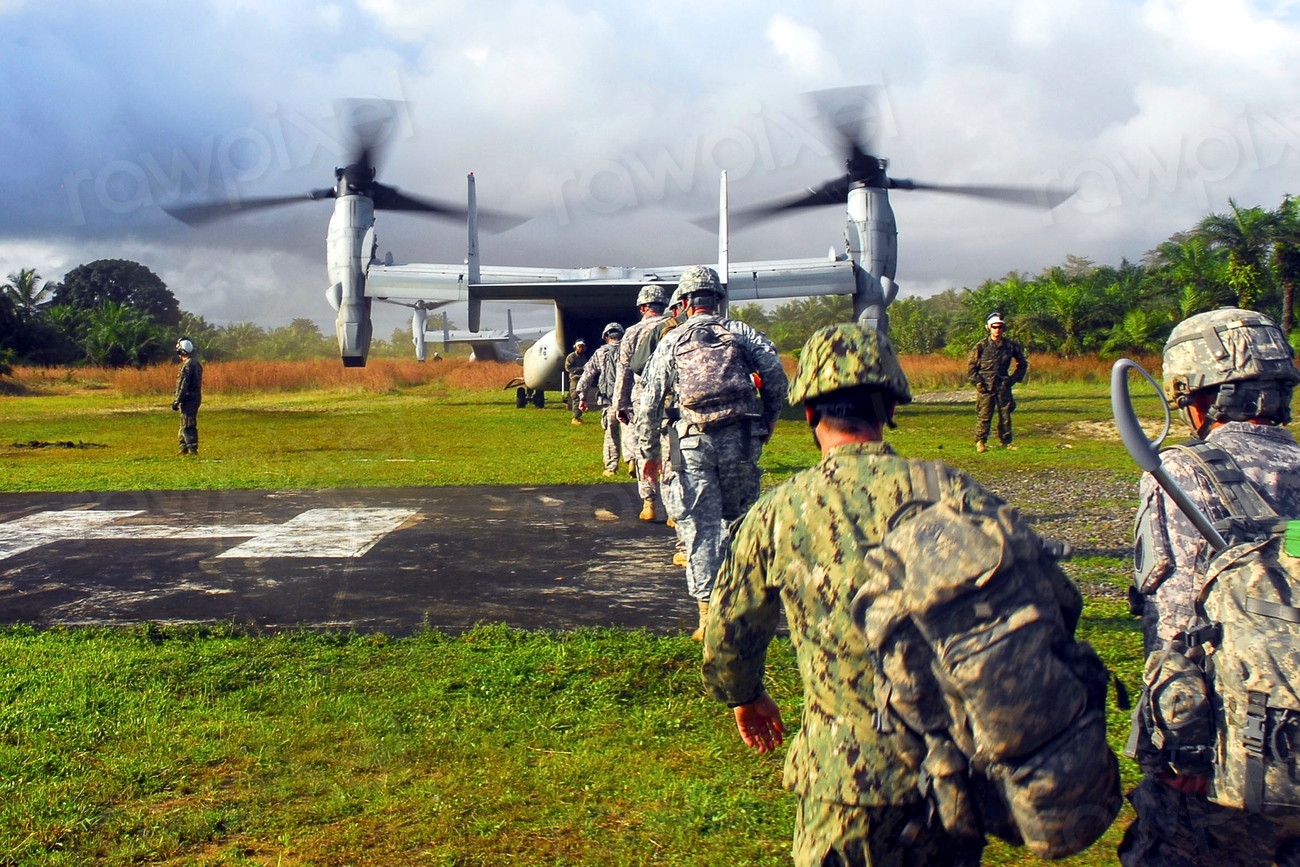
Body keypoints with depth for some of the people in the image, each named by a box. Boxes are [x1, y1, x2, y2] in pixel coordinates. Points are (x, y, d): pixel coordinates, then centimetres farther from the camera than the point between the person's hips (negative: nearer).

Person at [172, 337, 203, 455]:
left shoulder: (188, 365, -16)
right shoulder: (196, 363, 14)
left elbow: (184, 386, -20)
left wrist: (177, 401, -17)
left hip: (188, 400, -10)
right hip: (195, 398, 10)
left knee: (187, 426, -7)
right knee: (186, 425, 16)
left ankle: (192, 449, -7)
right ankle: (184, 448, 22)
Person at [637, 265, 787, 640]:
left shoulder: (671, 341, 9)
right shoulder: (741, 331, 9)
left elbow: (649, 402, 6)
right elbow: (776, 375, -2)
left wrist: (650, 451, 13)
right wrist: (770, 419, 12)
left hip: (694, 442, -1)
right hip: (741, 438, 1)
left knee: (700, 526, 3)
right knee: (739, 518, 16)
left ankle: (708, 615, 1)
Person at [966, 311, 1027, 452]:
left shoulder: (1010, 345, 4)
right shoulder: (982, 346, -2)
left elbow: (1023, 364, 16)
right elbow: (971, 366, 2)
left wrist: (1013, 379, 7)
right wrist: (977, 382, -7)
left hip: (1003, 386, 3)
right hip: (985, 387, -3)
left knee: (1005, 414, 6)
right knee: (984, 415, -5)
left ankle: (1006, 441, 15)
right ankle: (980, 442, 1)